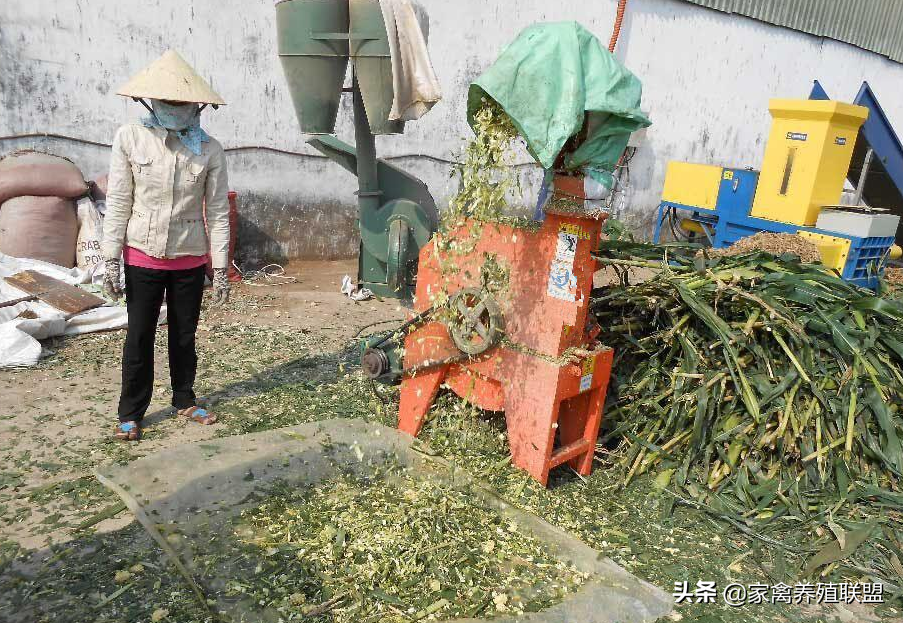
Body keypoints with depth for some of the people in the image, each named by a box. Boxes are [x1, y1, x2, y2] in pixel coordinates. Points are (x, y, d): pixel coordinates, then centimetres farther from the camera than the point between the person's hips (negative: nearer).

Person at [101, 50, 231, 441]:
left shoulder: (209, 149, -4)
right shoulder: (130, 138, -6)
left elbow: (218, 212, -2)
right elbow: (118, 202, -4)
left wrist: (221, 268, -3)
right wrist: (112, 260, -6)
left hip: (189, 260, 1)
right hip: (142, 257, -1)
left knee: (184, 335, 14)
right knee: (139, 338, 7)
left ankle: (184, 400, 32)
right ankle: (130, 413, 23)